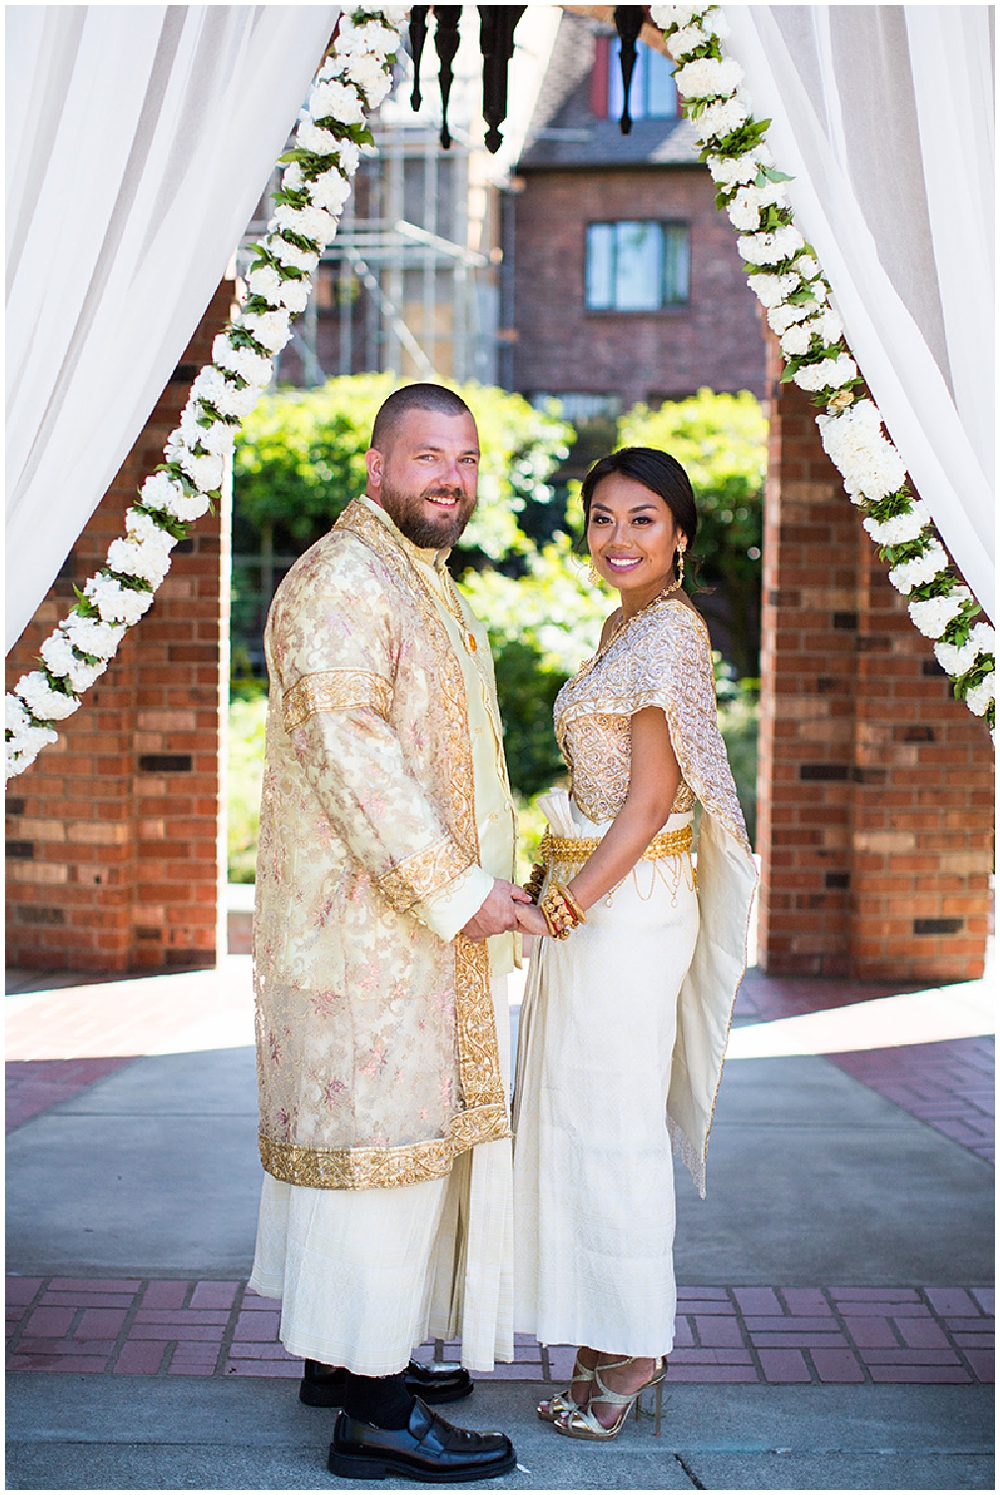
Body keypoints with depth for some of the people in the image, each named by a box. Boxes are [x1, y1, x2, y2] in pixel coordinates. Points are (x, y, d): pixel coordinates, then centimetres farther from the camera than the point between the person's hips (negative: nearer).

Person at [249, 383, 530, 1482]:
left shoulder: (422, 586, 19)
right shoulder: (341, 581, -15)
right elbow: (345, 750, -23)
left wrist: (477, 882, 22)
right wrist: (455, 891, -22)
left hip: (414, 924, 11)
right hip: (365, 928, -11)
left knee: (347, 1131, 16)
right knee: (375, 1137, -8)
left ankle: (343, 1353, 27)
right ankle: (373, 1413, -2)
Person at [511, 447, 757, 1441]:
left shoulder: (668, 634, -14)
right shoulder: (625, 630, 15)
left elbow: (652, 799, -18)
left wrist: (567, 906, -19)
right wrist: (556, 899, 17)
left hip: (629, 903, -10)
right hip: (590, 899, 10)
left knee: (610, 1120, -2)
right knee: (582, 1119, 13)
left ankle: (632, 1349, 10)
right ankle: (606, 1341, 21)